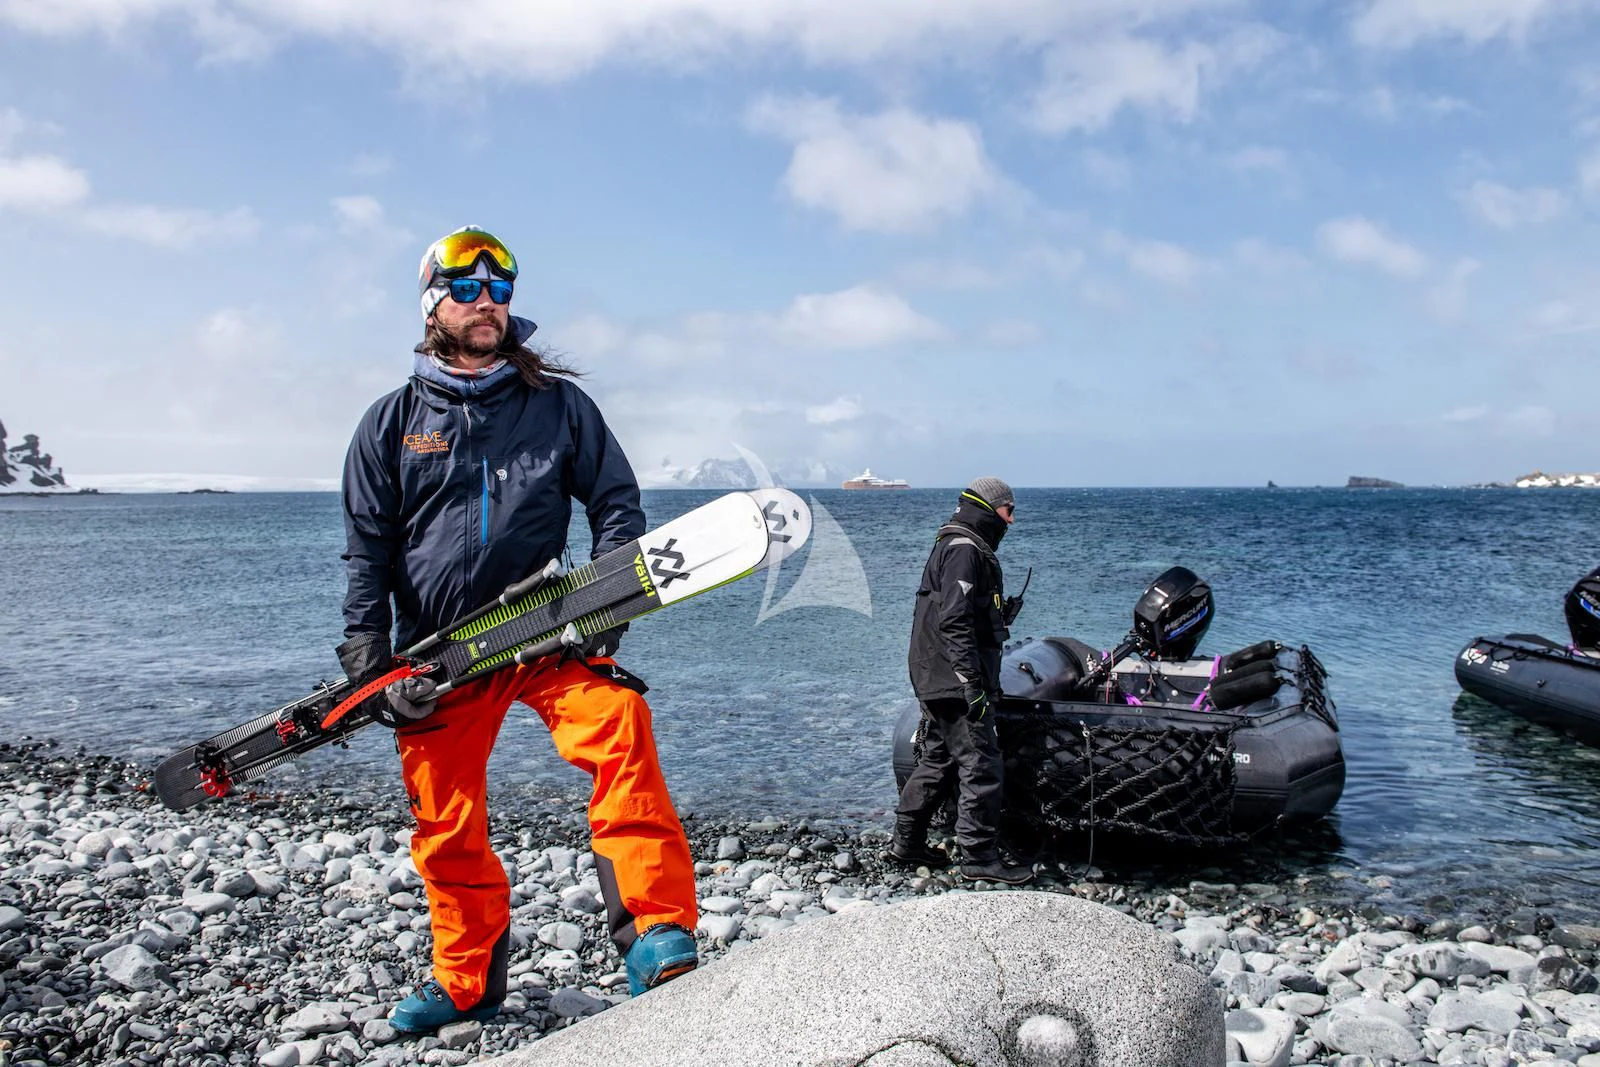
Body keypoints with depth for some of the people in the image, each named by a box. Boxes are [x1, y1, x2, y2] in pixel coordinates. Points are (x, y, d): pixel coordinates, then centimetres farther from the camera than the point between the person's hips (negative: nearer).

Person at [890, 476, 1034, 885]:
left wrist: (1001, 616, 12)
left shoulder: (953, 545, 20)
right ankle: (980, 856, 1)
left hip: (938, 682, 11)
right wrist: (973, 683, -25)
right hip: (957, 681, -11)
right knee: (979, 763, -5)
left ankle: (906, 843, 24)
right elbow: (953, 622, -23)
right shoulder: (965, 549, -14)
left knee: (938, 760, 16)